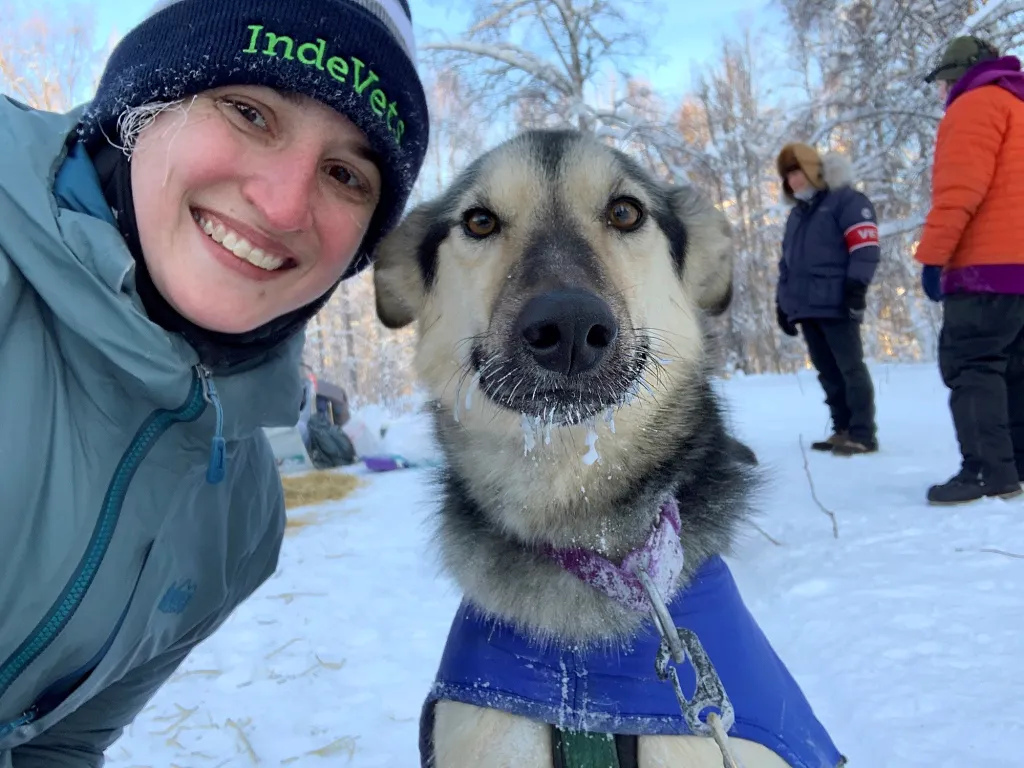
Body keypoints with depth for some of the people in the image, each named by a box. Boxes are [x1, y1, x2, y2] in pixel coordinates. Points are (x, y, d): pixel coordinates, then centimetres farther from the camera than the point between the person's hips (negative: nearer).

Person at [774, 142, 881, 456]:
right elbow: (788, 262, 27)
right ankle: (843, 429, 15)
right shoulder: (797, 214, 25)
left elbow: (865, 247, -11)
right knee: (827, 372, 9)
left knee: (850, 367, -6)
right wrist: (782, 301, 21)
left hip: (836, 304, -8)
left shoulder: (847, 200, 0)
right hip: (806, 306, 8)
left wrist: (856, 287, -20)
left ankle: (863, 433, -3)